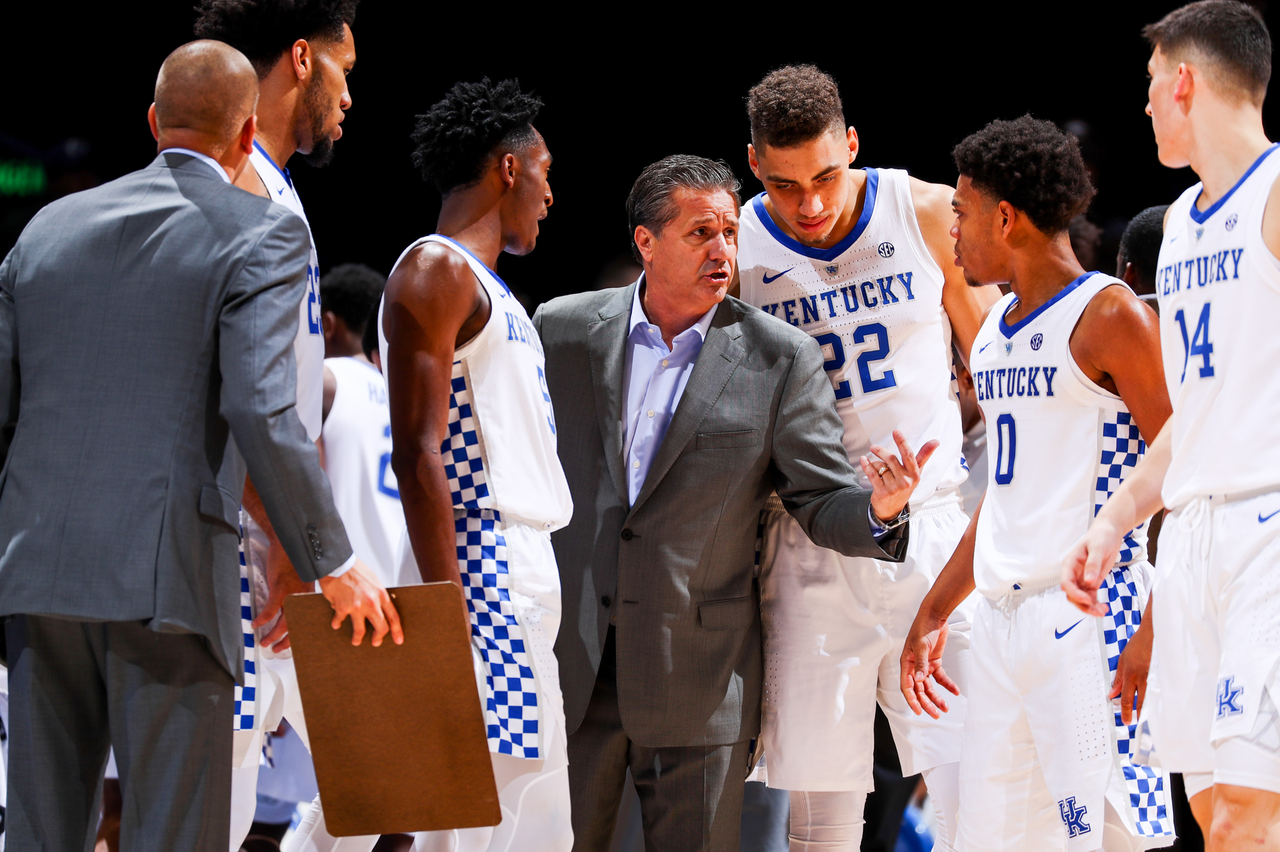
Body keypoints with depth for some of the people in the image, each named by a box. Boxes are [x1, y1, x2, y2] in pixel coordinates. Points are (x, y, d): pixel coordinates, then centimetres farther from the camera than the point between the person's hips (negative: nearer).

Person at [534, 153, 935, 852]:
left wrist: (880, 506, -23)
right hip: (565, 661, 1)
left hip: (700, 683, -1)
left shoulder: (780, 359, -2)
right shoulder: (562, 330, 3)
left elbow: (823, 503, -1)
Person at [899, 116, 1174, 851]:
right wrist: (933, 612, 26)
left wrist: (1155, 630, -19)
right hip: (1000, 619, 8)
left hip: (1088, 616, -8)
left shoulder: (1108, 315, -8)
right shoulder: (994, 332, 18)